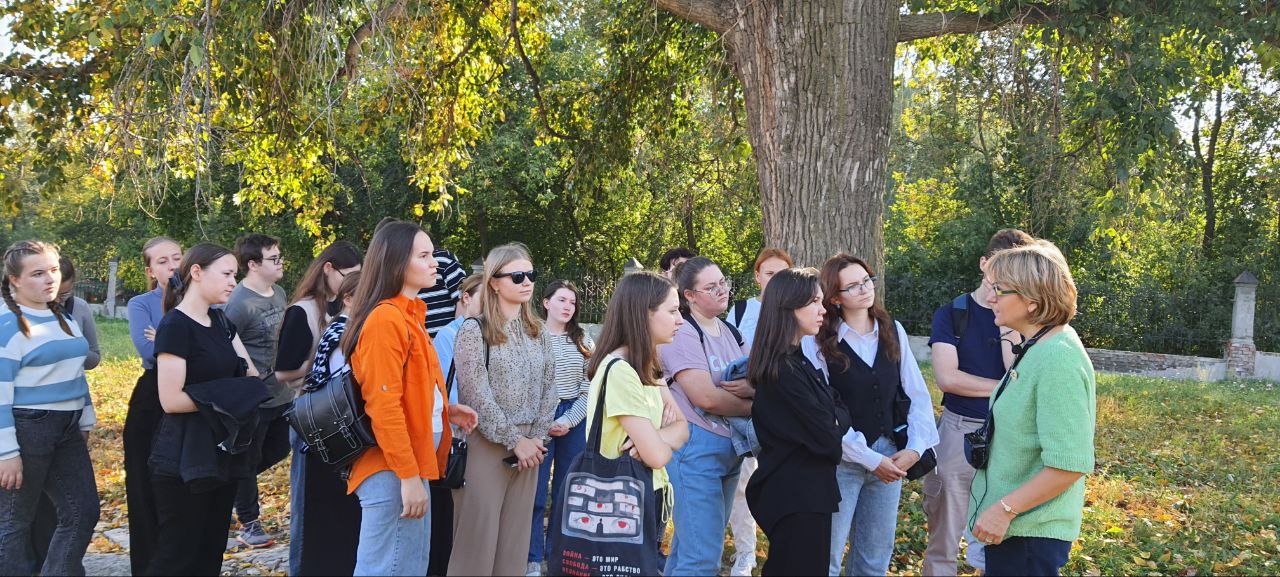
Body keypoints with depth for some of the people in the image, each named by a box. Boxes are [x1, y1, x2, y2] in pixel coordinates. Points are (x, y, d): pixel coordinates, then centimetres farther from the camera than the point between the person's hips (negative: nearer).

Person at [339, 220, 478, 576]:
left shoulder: (410, 316, 16)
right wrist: (408, 475, -20)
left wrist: (444, 411, 7)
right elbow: (383, 404, -20)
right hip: (393, 471, -10)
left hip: (411, 464, 10)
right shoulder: (386, 319, -15)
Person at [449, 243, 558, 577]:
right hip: (485, 444, -5)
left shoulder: (539, 333, 12)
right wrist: (515, 440, -12)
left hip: (527, 446, 5)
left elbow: (548, 389, 10)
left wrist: (536, 439, -3)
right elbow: (476, 396, -12)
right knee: (478, 536, -4)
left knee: (515, 538, 7)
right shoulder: (474, 330, -5)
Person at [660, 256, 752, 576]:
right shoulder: (681, 334, -11)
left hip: (729, 449, 8)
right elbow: (706, 397, -20)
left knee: (691, 546, 15)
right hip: (695, 449, -8)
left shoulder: (730, 333, 13)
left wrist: (752, 387, -15)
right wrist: (753, 406, -7)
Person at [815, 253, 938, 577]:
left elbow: (917, 394, 5)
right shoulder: (821, 342, -9)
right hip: (842, 460, -4)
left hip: (890, 456, 4)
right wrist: (870, 459, -13)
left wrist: (915, 447, -7)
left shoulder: (893, 331, 4)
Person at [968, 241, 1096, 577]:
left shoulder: (1058, 360, -22)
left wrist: (1005, 509, -23)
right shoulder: (1037, 347, 8)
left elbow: (1069, 464, -26)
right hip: (1013, 524, 9)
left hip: (1029, 533, -9)